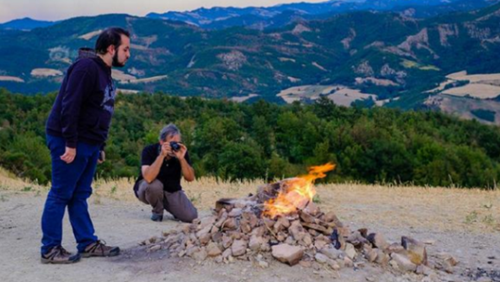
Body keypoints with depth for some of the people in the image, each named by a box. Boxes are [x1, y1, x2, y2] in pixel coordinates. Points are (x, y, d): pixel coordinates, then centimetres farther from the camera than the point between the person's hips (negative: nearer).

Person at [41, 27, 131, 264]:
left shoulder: (104, 72, 14)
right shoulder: (86, 67, -16)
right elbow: (69, 107, -22)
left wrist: (99, 145, 15)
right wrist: (70, 144, -24)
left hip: (88, 144, 9)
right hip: (70, 143, -9)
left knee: (79, 195, 13)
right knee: (60, 195, -2)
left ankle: (88, 243, 18)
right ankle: (50, 249, 6)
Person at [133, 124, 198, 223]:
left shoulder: (181, 151, -13)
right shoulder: (149, 150, -23)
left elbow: (190, 178, -18)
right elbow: (148, 178, -38)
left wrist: (182, 158, -33)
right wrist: (162, 155, -43)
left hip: (172, 191, 3)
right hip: (148, 189, -2)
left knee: (191, 216, -17)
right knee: (155, 185, -38)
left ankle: (168, 206, 15)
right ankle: (158, 210, -6)